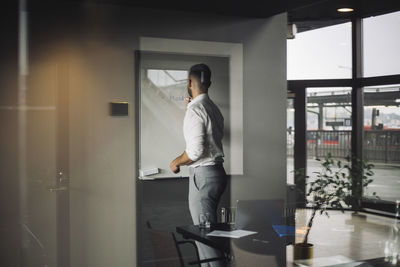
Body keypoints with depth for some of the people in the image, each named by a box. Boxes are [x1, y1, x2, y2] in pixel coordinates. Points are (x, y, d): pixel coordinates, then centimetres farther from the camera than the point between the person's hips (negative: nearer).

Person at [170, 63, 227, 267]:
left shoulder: (195, 110, -15)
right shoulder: (213, 108, 12)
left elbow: (196, 150, -23)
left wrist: (176, 162, -4)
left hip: (203, 175, -10)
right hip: (217, 172, 10)